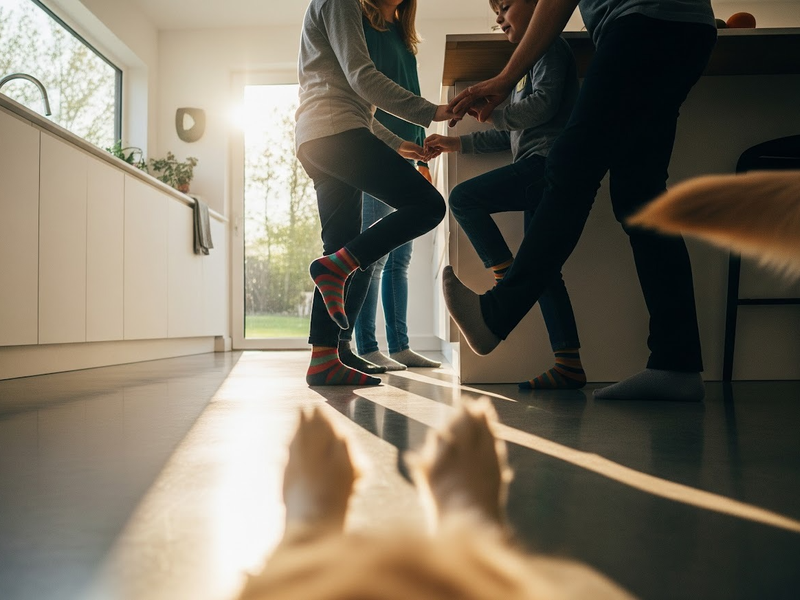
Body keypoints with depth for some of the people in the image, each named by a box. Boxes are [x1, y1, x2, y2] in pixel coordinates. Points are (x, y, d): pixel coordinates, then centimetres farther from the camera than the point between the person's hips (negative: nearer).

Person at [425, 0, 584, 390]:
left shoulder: (550, 46, 3)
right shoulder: (530, 60, 31)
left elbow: (544, 104, -14)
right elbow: (511, 135, 28)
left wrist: (492, 112, -10)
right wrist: (458, 143, 22)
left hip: (546, 161, -9)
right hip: (541, 173, 9)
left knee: (463, 197, -17)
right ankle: (569, 366, 0)